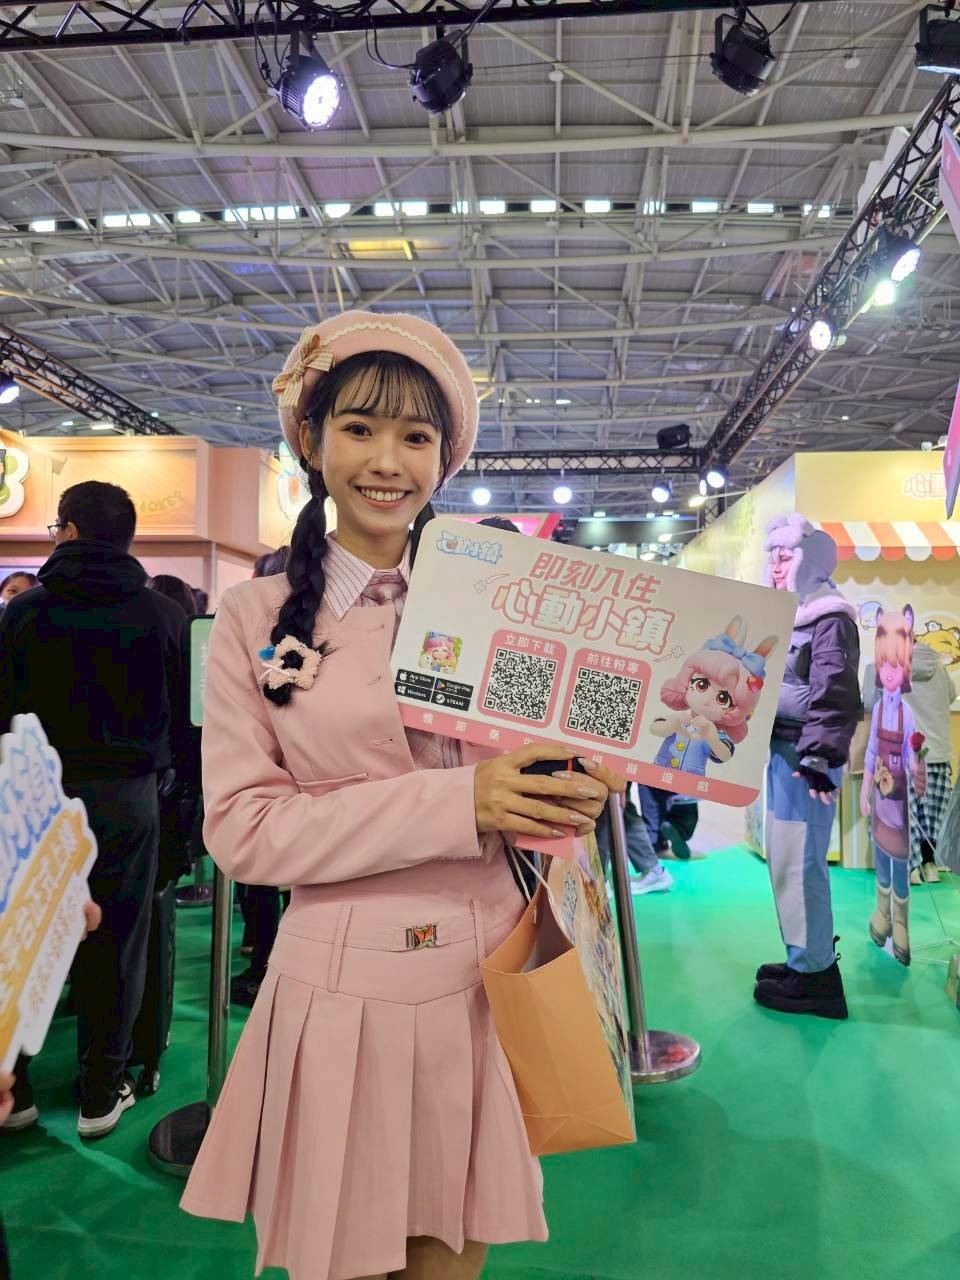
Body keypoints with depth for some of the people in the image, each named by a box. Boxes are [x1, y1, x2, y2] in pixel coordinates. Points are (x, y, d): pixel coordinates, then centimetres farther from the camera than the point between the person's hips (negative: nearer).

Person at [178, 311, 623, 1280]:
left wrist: (580, 789, -15)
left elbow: (538, 769, 9)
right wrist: (457, 802, -20)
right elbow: (240, 826, -10)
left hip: (488, 978, 2)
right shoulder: (255, 615, -4)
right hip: (341, 988, -2)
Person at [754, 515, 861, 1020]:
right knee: (784, 861, 16)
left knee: (799, 864, -5)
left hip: (805, 758, -10)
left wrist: (819, 756, -27)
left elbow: (834, 697, -21)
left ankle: (814, 976, 6)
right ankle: (805, 959, 28)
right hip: (781, 752, 10)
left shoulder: (830, 619, -12)